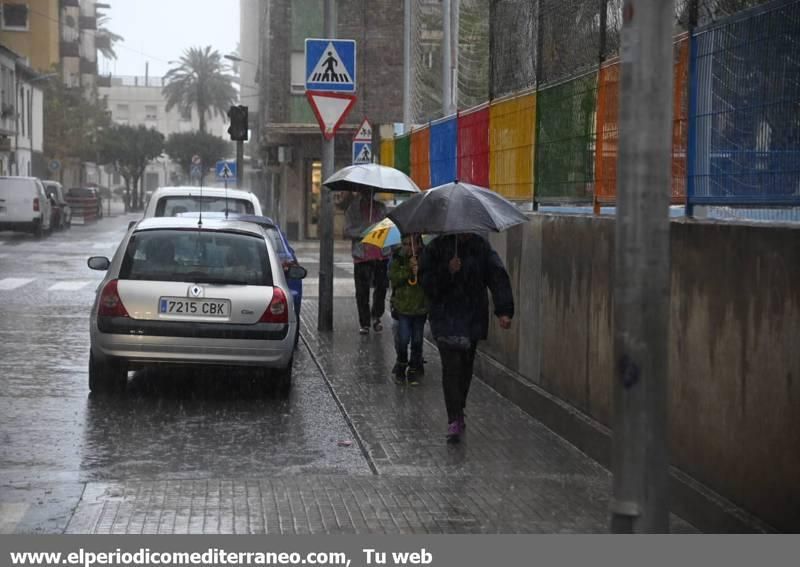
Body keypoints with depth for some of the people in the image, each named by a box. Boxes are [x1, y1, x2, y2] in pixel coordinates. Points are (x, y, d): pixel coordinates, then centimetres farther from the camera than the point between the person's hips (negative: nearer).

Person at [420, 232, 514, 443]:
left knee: (465, 367, 10)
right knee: (452, 366, -13)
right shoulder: (437, 248, -3)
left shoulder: (481, 247, 1)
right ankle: (454, 421, -13)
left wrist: (504, 310, -19)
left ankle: (458, 413, 28)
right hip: (446, 318, -3)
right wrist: (448, 271, -23)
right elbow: (427, 282, -5)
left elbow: (498, 276, -8)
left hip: (473, 317, 3)